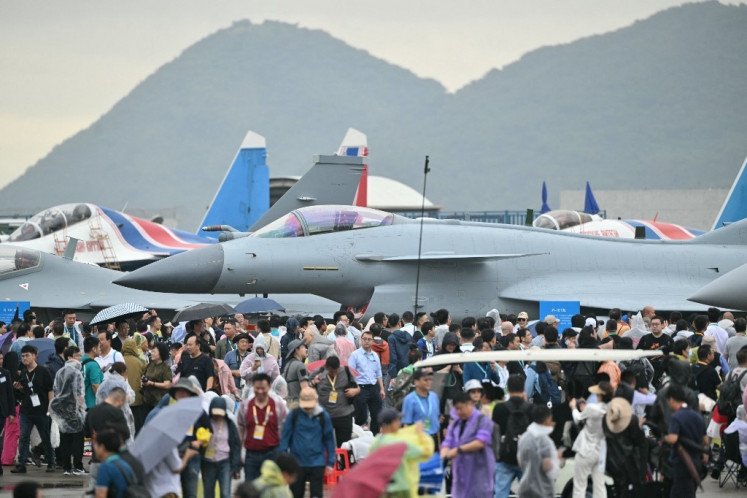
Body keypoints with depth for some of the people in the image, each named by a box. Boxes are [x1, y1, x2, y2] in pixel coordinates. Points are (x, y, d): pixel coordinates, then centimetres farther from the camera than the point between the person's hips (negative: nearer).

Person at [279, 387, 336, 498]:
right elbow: (285, 438, -1)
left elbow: (329, 439, 4)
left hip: (317, 464, -1)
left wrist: (330, 462, 4)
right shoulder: (293, 415, -4)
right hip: (297, 463, 1)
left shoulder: (323, 416, -2)